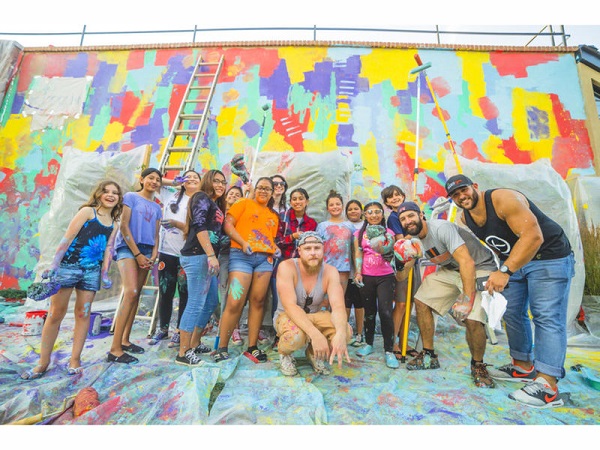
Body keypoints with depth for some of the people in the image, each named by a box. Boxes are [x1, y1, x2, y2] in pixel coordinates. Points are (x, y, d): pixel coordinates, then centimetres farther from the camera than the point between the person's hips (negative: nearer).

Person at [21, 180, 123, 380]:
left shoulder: (114, 224, 12)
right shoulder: (87, 211, -1)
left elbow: (108, 249, 8)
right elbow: (67, 237, -6)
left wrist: (105, 274, 0)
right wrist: (54, 264, -11)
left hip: (92, 271, 4)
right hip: (68, 266, -4)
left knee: (83, 314, 6)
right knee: (55, 314, 3)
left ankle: (74, 361, 16)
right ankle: (43, 362, 16)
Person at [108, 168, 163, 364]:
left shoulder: (157, 207, 17)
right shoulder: (131, 197, 2)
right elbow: (124, 226, -6)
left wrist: (153, 255, -2)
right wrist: (137, 254, -11)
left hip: (146, 251, 6)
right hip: (128, 248, -6)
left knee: (135, 295, 6)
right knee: (131, 293, -20)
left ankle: (125, 340, 17)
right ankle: (115, 349, -17)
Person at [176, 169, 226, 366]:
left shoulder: (216, 205, 24)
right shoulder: (202, 198, -3)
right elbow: (199, 226, -16)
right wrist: (211, 255, -22)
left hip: (206, 257, 10)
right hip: (197, 256, -10)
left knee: (211, 302, 13)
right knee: (196, 303, -8)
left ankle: (194, 344, 25)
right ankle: (183, 353, 2)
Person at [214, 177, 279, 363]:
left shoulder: (273, 216, 22)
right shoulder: (244, 203, 8)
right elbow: (228, 225, -1)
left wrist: (275, 249, 4)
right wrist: (243, 243, -13)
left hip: (265, 258, 5)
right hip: (242, 256, -5)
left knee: (258, 301, 3)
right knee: (235, 303, -11)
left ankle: (252, 347, 12)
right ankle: (222, 348, 3)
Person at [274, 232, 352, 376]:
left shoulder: (330, 271, -14)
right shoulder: (287, 267, -23)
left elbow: (338, 307, -24)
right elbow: (290, 306, -32)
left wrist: (341, 334, -45)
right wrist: (315, 334, -44)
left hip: (314, 315, 3)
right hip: (287, 316, -3)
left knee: (346, 331, -24)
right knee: (295, 336, -38)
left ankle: (314, 353, 8)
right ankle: (284, 353, 2)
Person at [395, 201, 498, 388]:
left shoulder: (441, 228, -27)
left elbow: (467, 262, -33)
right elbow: (401, 276, -1)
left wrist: (467, 299, -35)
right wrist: (400, 260, -22)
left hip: (479, 268, -7)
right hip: (449, 270, 8)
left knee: (472, 318, -25)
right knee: (421, 301, 0)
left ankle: (478, 365, 5)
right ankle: (429, 356, 16)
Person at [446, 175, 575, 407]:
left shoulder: (503, 199, -27)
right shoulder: (465, 218, -2)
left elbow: (533, 236, -35)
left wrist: (505, 271, -41)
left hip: (549, 257, -8)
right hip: (513, 261, 8)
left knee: (547, 316, -13)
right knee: (512, 313, 9)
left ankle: (547, 385, -13)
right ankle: (523, 366, 22)